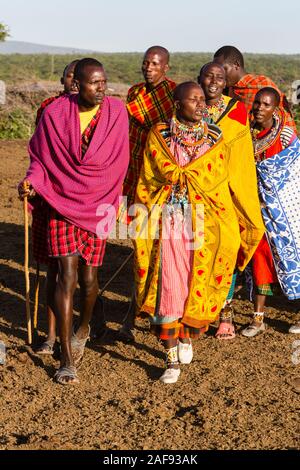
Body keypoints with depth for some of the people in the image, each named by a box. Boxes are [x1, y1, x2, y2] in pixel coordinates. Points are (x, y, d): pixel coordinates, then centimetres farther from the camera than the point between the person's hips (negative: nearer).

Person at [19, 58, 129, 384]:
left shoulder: (116, 112, -3)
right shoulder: (55, 113, -6)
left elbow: (117, 164, 0)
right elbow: (40, 157, 3)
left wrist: (104, 203, -6)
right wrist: (32, 181, -16)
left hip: (97, 207, 1)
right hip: (61, 204, -1)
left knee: (88, 277, 5)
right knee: (67, 275, -9)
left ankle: (83, 327, 39)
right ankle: (67, 360, -4)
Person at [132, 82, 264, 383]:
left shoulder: (214, 138, 7)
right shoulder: (158, 136, 4)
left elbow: (219, 183, 9)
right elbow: (146, 182, 7)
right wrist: (142, 221, 6)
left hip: (203, 221, 1)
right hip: (168, 220, -1)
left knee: (197, 285, 3)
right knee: (168, 286, -6)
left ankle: (186, 338, 29)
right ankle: (172, 358, 1)